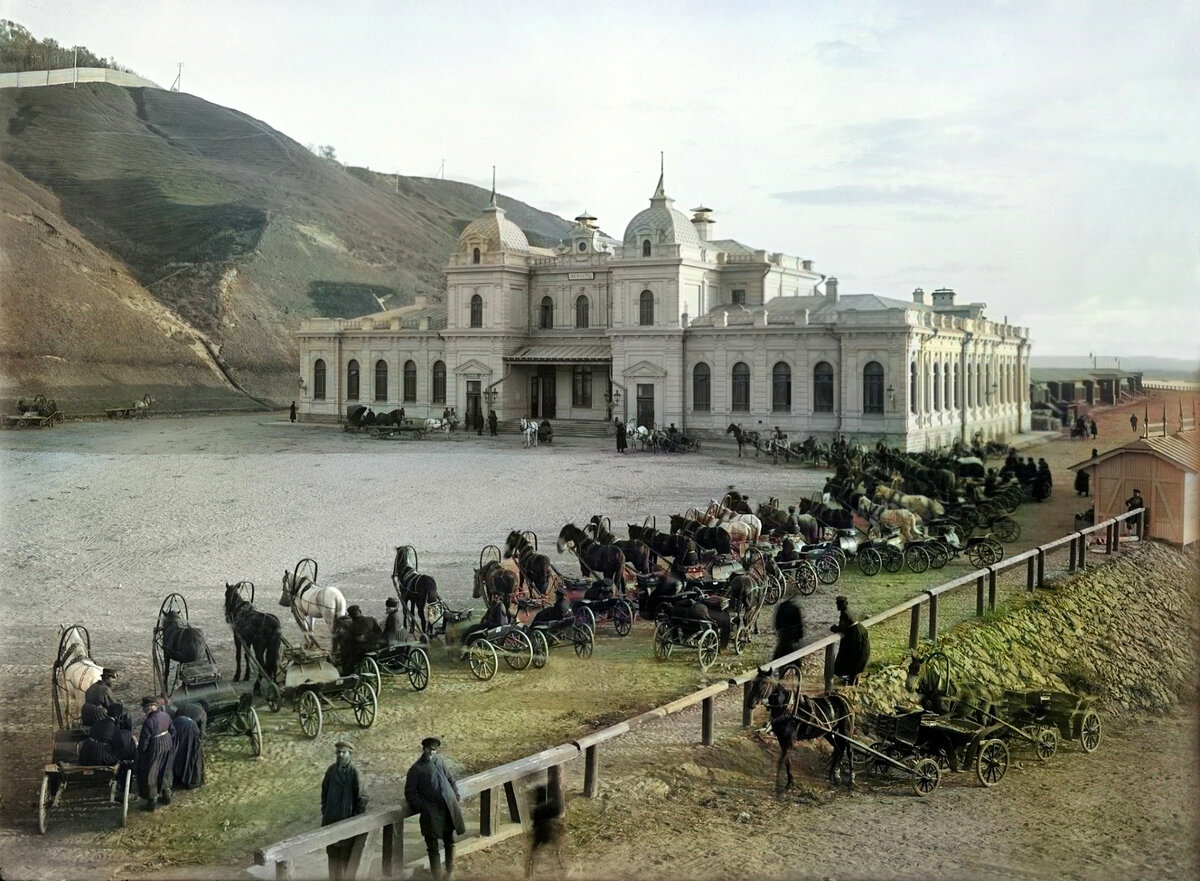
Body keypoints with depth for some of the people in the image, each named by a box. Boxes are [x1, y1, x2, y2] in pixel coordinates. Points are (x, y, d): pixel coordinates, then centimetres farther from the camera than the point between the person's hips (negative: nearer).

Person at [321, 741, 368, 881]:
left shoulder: (353, 772, -9)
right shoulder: (331, 770, 3)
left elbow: (360, 795, -6)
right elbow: (324, 790, 13)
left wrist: (358, 814, -6)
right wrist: (324, 810, 10)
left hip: (347, 817, -4)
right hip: (331, 817, 4)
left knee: (346, 851, 0)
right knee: (332, 851, 11)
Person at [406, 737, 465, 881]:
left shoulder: (439, 761, 9)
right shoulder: (416, 769, -5)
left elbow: (450, 779, 19)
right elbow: (410, 793, -3)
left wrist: (456, 798, 12)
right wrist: (423, 808, -11)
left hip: (449, 806, 4)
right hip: (432, 810, -4)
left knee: (449, 841, 15)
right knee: (432, 846, -1)